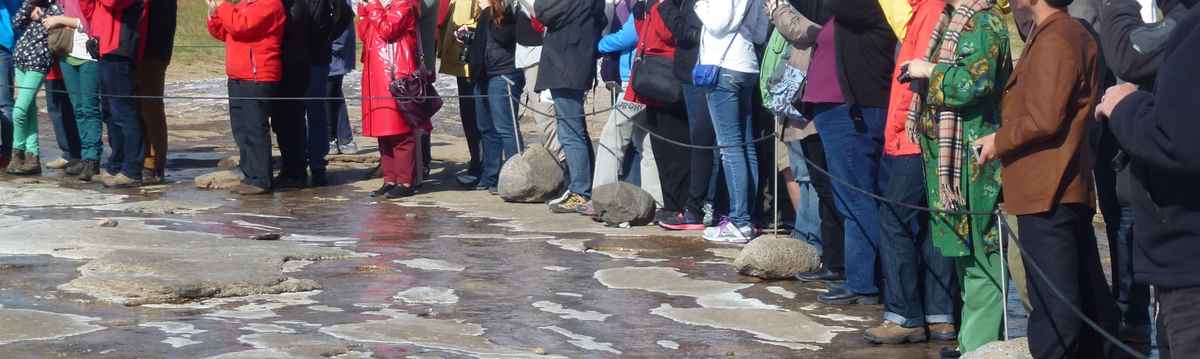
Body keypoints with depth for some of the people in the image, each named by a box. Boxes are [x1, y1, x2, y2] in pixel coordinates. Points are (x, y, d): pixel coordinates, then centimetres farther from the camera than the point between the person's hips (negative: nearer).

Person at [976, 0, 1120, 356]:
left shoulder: (1052, 40, -14)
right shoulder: (1075, 33, 16)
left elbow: (1044, 120, -20)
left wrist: (998, 141, -5)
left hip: (1045, 190, -10)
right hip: (1068, 187, 10)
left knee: (1052, 301, -6)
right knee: (1089, 295, 13)